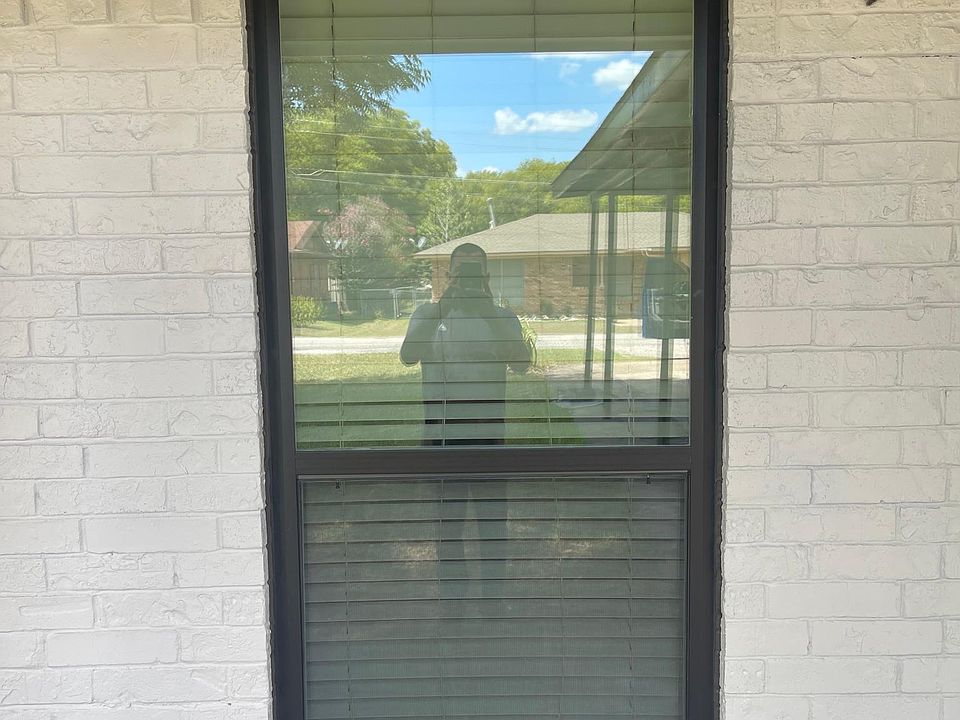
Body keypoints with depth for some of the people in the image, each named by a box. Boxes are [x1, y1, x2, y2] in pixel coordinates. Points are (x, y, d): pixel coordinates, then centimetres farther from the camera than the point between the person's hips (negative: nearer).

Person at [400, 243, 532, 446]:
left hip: (488, 431, 1)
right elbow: (408, 357, -10)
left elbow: (522, 364, -9)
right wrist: (439, 310, -17)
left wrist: (491, 314, -15)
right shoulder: (427, 313, 6)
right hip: (439, 432, 0)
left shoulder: (503, 317, 7)